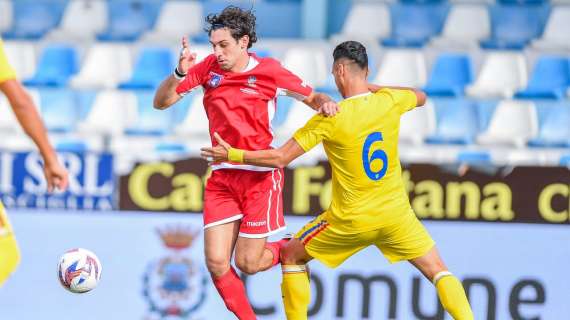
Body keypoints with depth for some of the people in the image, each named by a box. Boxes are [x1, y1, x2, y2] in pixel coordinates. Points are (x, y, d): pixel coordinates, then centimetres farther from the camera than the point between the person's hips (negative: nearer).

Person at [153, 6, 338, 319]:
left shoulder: (268, 70, -7)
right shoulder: (208, 68, 0)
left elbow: (312, 98, 4)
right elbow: (161, 102, 0)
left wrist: (326, 103, -20)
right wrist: (180, 73, -18)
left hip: (260, 177, -3)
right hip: (221, 177, 3)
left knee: (247, 264, -1)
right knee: (216, 263, -5)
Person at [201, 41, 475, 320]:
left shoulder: (329, 118, -15)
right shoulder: (389, 101, -5)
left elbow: (280, 158, -12)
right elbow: (421, 97, 20)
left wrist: (231, 155, -1)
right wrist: (371, 87, 20)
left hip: (351, 220, -3)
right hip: (396, 213, 3)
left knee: (291, 256, 18)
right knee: (438, 270, 9)